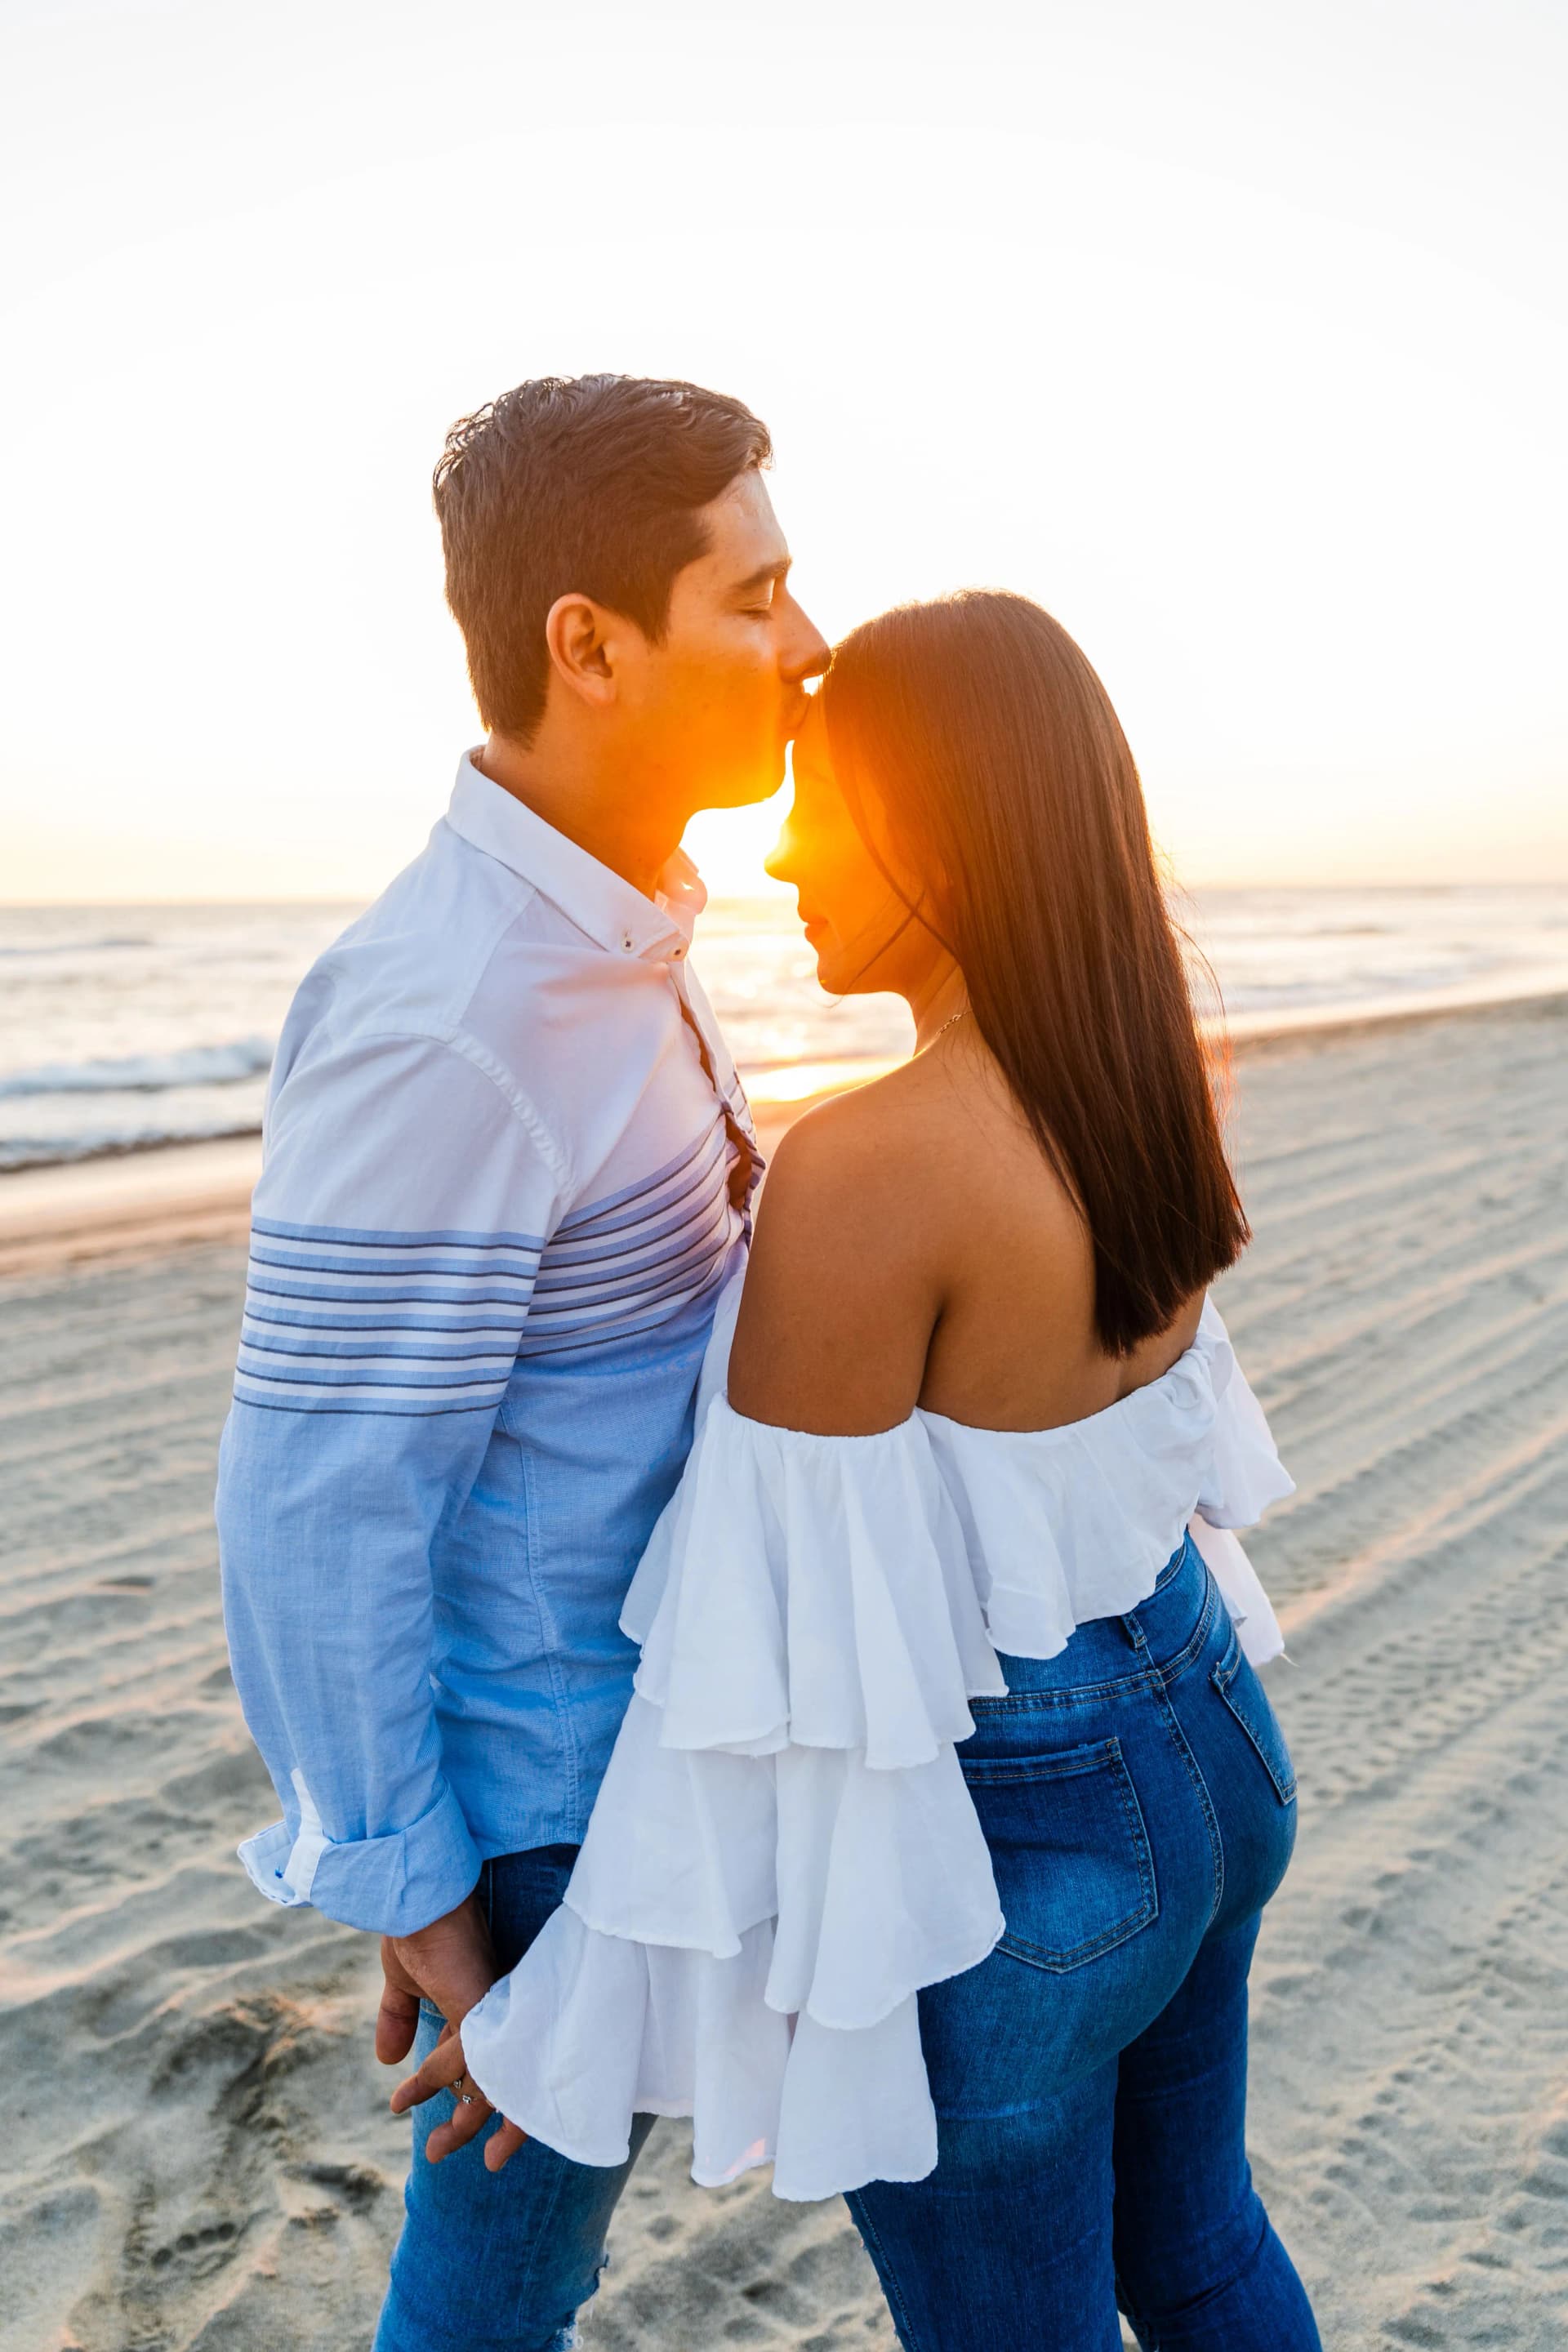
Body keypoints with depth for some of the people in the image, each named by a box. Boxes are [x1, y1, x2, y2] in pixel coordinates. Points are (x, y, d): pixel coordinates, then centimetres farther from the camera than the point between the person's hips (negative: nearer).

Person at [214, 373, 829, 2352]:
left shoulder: (601, 944, 1)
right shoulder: (440, 1020, -30)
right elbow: (310, 1509, -25)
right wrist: (412, 1897, -15)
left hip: (636, 1722, 8)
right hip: (532, 1800, -8)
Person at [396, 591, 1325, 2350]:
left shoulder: (865, 1172, -28)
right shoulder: (1139, 1102, -3)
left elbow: (789, 1642, -24)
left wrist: (576, 2006, -11)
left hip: (999, 1851, -7)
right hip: (1207, 1755, 8)